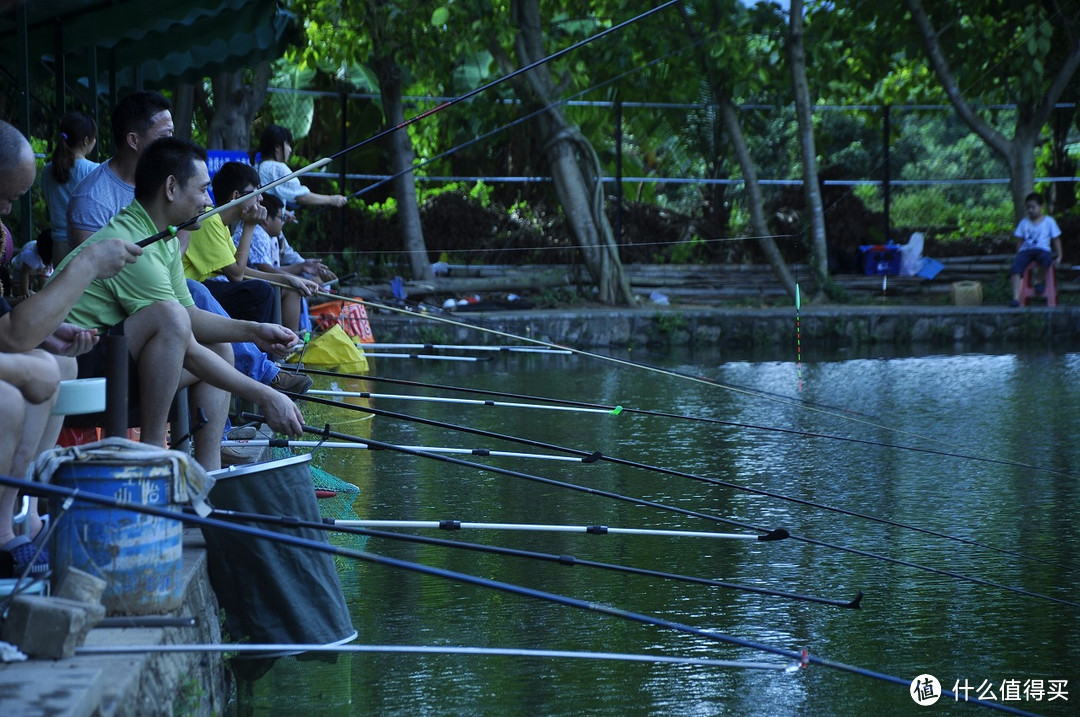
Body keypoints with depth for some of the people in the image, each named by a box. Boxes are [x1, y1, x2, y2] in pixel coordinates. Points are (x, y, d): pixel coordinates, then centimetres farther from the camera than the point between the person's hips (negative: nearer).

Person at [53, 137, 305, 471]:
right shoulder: (131, 245, -22)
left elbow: (191, 317, 18)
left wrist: (254, 331, 2)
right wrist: (264, 397, -19)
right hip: (75, 363, -11)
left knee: (220, 349, 13)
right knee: (169, 316, -31)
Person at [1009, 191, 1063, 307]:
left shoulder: (1049, 221, 10)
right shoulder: (1024, 222, 17)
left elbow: (1056, 240, 13)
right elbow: (1020, 241, 17)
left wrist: (1059, 256, 6)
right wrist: (1018, 255, 5)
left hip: (1042, 249, -2)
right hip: (1026, 250, 2)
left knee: (1047, 258, -41)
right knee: (1016, 266, -31)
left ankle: (1039, 280, -8)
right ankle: (1016, 298, -38)